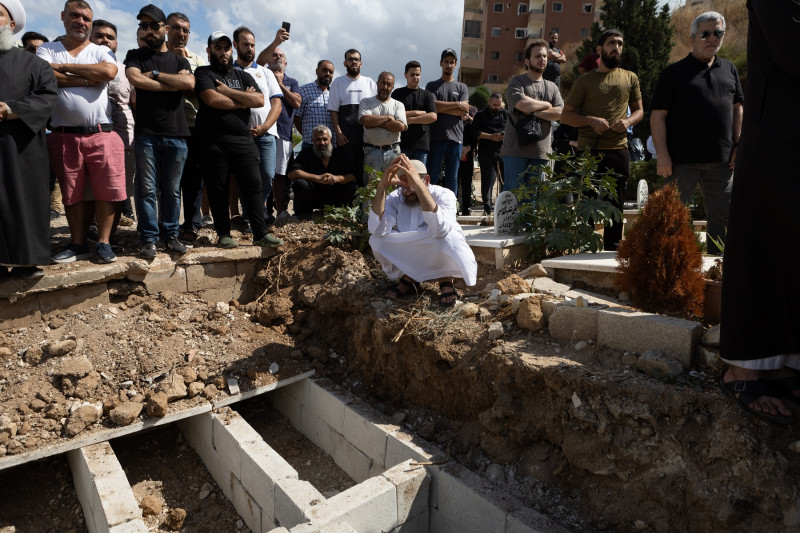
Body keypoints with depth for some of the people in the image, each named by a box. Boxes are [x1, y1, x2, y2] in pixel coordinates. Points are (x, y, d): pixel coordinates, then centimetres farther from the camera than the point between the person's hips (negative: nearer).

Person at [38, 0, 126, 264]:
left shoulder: (102, 51, 12)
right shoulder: (47, 50, 14)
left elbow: (108, 72, -12)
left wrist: (63, 67, -5)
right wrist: (88, 79, -8)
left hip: (101, 134, -1)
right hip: (63, 136, 1)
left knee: (107, 191, -5)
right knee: (72, 194, 7)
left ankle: (103, 243, 5)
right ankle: (78, 245, 16)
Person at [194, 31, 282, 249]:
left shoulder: (243, 76, 19)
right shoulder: (203, 73, 8)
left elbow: (260, 100, 1)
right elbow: (212, 99, -12)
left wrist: (228, 91, -5)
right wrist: (244, 100, -2)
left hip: (244, 140, 3)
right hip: (215, 142, -3)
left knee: (254, 186, -3)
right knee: (218, 190, 1)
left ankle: (261, 234, 1)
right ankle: (223, 234, 11)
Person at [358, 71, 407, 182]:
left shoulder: (398, 105, 12)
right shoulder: (366, 102, 10)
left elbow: (401, 126, -6)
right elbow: (366, 121, -10)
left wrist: (375, 121, -6)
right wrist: (388, 117, -3)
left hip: (393, 152, 1)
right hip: (371, 152, -1)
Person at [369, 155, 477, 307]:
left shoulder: (444, 195, -19)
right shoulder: (395, 198, -10)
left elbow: (440, 229, -42)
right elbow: (377, 230, -28)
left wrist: (419, 186, -49)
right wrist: (382, 187, -36)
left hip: (441, 259, -3)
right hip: (407, 262, 3)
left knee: (446, 236, -35)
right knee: (376, 240, -20)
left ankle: (446, 281, -6)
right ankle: (408, 279, 2)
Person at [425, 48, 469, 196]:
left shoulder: (461, 87, 17)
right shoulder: (432, 86, 13)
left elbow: (464, 112, 1)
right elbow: (432, 106, -6)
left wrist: (441, 108, -3)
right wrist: (457, 104, -4)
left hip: (455, 137, 1)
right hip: (436, 136, -1)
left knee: (452, 179, 3)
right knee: (432, 176, -3)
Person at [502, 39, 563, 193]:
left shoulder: (552, 87, 18)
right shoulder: (517, 81, 3)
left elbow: (560, 113, 2)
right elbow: (522, 104, -16)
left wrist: (535, 112, -12)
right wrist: (546, 105, 0)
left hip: (540, 151, 5)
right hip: (516, 148, -4)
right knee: (512, 190, -5)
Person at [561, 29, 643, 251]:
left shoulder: (630, 78, 14)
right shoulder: (585, 81, 6)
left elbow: (639, 110, 19)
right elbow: (566, 115, 3)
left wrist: (629, 121, -4)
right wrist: (591, 121, -13)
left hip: (619, 150, 3)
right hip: (588, 151, -2)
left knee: (615, 204, 7)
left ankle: (612, 252, 17)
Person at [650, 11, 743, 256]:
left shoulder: (729, 69, 17)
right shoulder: (674, 72, 1)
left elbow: (738, 108, 20)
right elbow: (658, 115, -5)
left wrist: (739, 146, 9)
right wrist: (663, 156, -13)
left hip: (721, 160, 5)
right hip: (682, 159, -5)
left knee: (723, 217, 8)